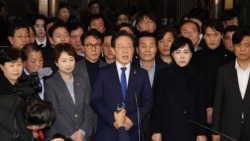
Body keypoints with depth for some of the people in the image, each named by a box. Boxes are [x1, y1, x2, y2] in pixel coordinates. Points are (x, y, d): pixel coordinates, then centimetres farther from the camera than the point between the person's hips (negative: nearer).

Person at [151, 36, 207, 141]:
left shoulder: (198, 76, 6)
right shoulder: (163, 75, 3)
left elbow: (202, 106, 5)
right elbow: (157, 104, 2)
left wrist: (202, 133, 0)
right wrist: (156, 131, -3)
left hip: (191, 131, 1)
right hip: (168, 131, -1)